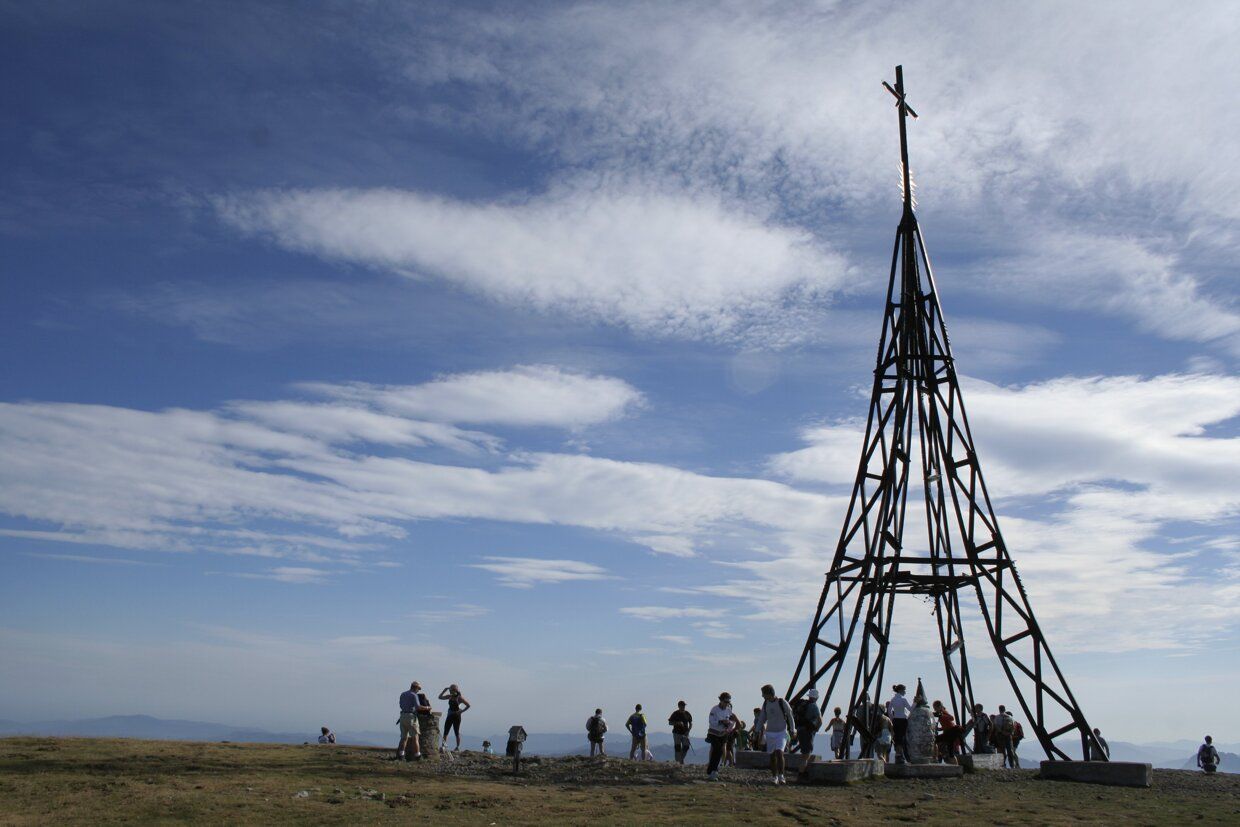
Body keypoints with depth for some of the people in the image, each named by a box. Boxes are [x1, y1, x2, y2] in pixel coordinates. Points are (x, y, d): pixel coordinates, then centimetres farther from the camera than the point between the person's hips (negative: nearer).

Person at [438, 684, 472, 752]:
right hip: (449, 716, 6)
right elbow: (440, 697, 11)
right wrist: (444, 690, 0)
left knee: (457, 732, 1)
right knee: (445, 731, -1)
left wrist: (461, 711, -13)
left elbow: (468, 705, -10)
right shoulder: (450, 696, 6)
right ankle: (443, 744, -2)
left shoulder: (459, 697, -10)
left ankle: (458, 748, 8)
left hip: (456, 716, -6)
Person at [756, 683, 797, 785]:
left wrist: (792, 731, -2)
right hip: (770, 733, 4)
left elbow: (790, 716, -3)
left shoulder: (782, 702, -14)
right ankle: (774, 777, 16)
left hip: (781, 732, -4)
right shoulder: (765, 703, 2)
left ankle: (781, 776, -9)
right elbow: (762, 719, 16)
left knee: (779, 752, -20)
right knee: (772, 755, 5)